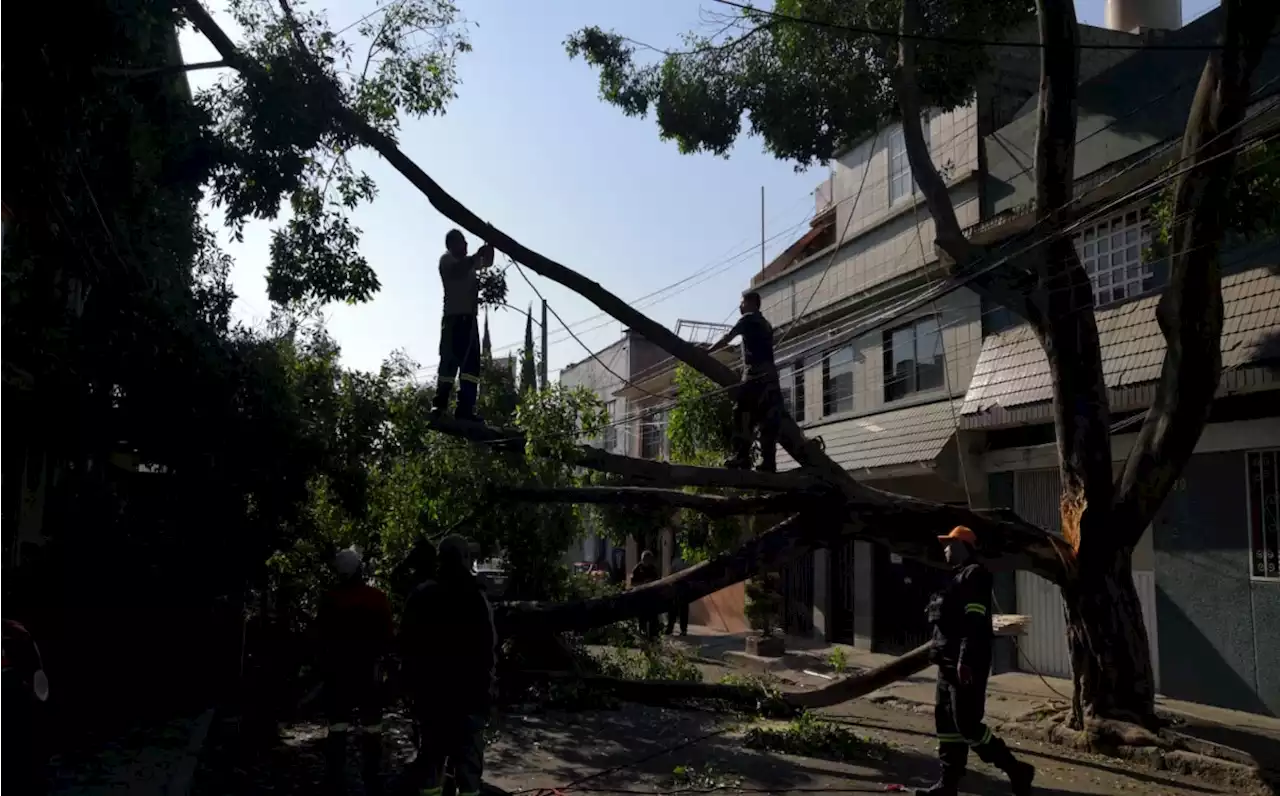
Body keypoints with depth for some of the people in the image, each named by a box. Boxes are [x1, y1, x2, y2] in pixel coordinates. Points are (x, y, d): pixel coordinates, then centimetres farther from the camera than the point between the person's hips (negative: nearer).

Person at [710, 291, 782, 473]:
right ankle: (768, 461, -3)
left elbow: (726, 338, 5)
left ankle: (741, 457, -16)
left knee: (742, 414, -9)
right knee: (767, 419, 2)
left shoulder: (749, 319, 4)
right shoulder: (766, 324, 27)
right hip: (770, 375, 8)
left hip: (755, 375, -8)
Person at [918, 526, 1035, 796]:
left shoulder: (974, 574, -10)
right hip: (950, 663, 10)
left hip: (966, 664, -10)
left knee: (967, 725, -9)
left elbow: (974, 623, -20)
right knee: (947, 722, 10)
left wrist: (965, 660, -26)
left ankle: (1017, 771, 3)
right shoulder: (959, 576, 20)